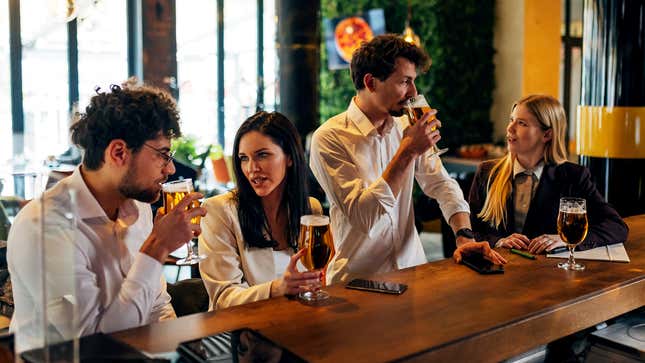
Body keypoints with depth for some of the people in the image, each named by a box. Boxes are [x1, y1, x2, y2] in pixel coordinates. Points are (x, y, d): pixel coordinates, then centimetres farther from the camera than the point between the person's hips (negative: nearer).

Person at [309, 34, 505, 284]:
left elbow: (441, 184, 8)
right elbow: (362, 215, -21)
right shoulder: (329, 138, -14)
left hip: (412, 266, 5)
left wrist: (465, 235, -8)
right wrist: (406, 152, -22)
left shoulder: (405, 127, 6)